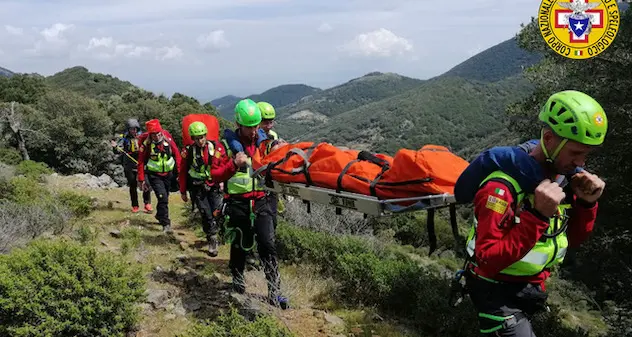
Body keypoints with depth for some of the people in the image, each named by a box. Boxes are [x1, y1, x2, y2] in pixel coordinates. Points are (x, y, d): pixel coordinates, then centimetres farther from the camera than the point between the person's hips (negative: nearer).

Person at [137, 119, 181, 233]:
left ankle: (160, 215, 44)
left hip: (168, 174, 4)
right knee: (163, 198, -18)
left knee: (165, 197, 18)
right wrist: (141, 180, -7)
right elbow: (141, 162, -7)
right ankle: (166, 224, -11)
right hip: (154, 175, -3)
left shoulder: (168, 140, -9)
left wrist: (180, 171, -1)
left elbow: (177, 154, 1)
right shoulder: (146, 144, -15)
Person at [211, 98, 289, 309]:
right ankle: (237, 280, 37)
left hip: (260, 202, 2)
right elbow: (215, 174, -7)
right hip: (237, 203, -2)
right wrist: (234, 163, -23)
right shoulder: (227, 144, -4)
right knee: (239, 245, 13)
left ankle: (274, 292, 0)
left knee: (268, 246, -4)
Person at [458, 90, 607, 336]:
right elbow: (488, 262, -31)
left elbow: (572, 240, 6)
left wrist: (587, 204, -13)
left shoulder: (563, 176, -3)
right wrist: (537, 216, -37)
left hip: (532, 288, 8)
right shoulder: (503, 186, -28)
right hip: (499, 292, -7)